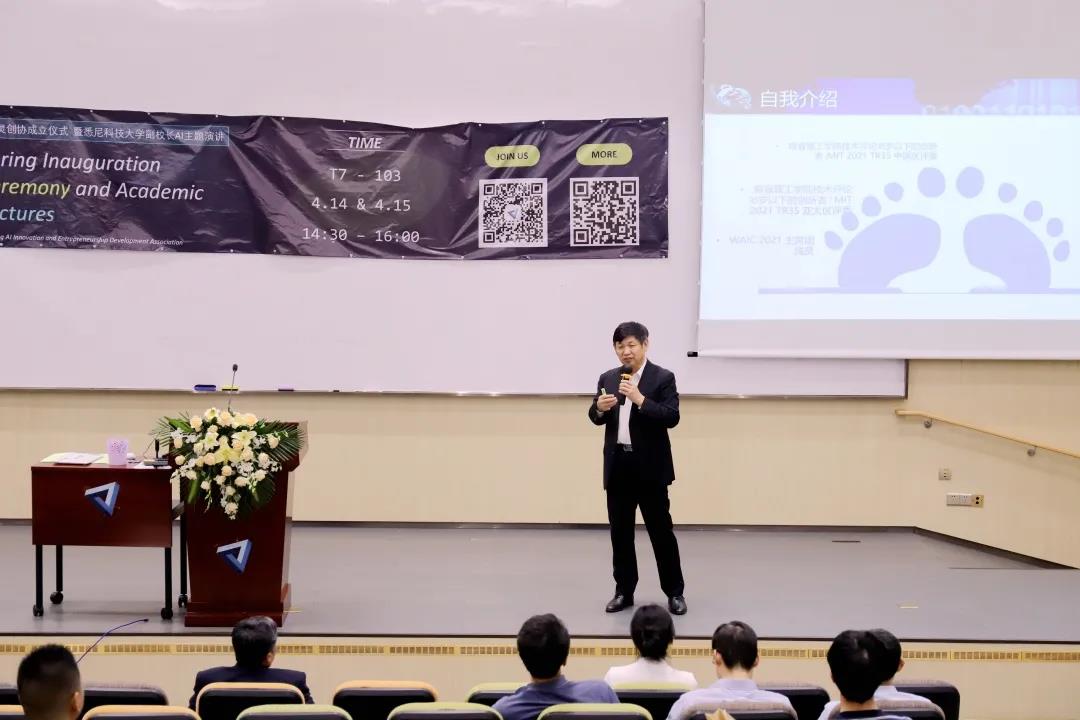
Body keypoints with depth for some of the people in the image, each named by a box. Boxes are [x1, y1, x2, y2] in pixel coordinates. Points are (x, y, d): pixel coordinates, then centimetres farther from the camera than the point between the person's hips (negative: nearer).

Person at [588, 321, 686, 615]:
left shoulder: (663, 378, -5)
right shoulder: (608, 378, 9)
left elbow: (672, 417, -14)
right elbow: (596, 418, 9)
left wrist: (640, 399, -25)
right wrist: (599, 407, -14)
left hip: (650, 467, -4)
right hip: (618, 465, 4)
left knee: (661, 531, 1)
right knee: (620, 532, 8)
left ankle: (675, 592, 10)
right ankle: (624, 591, 17)